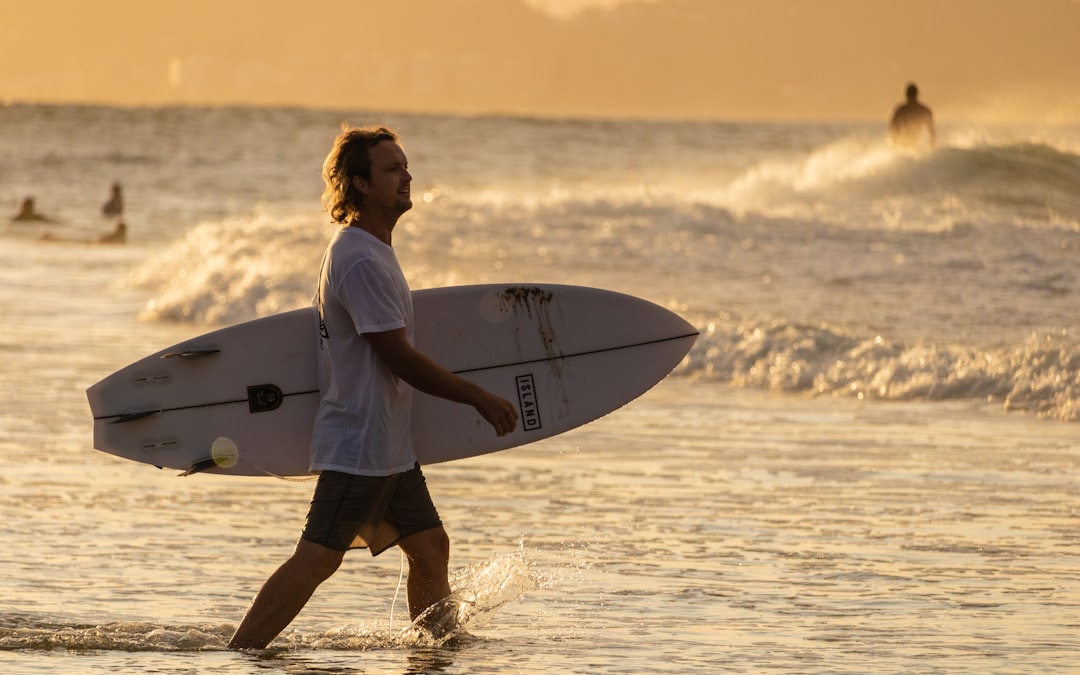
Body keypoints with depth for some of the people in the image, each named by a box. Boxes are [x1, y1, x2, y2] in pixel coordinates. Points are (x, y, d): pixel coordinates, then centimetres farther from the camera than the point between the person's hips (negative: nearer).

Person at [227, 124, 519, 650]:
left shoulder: (372, 249, 13)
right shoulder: (361, 261, -19)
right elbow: (400, 358, -19)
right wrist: (481, 399, -13)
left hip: (389, 444, 10)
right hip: (359, 443, -10)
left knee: (430, 546, 12)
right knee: (316, 559, -11)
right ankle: (234, 660, -10)